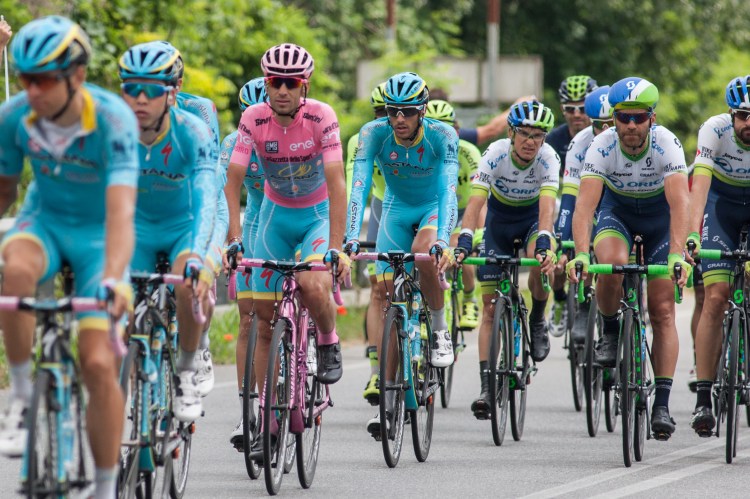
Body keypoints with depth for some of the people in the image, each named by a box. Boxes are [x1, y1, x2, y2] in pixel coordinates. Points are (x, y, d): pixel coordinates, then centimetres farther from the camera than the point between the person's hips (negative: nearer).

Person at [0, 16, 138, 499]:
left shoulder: (113, 120, -29)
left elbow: (121, 211, -40)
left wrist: (113, 280, -55)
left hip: (98, 232, -2)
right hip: (45, 221, 2)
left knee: (99, 364, -12)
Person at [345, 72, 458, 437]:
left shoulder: (442, 136, -28)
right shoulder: (374, 133, -24)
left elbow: (449, 189, -36)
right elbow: (359, 186, -30)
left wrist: (442, 241, -51)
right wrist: (351, 238, -43)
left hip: (434, 207, -2)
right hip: (396, 208, 2)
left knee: (424, 252, -36)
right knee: (387, 294, -8)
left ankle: (440, 329, -11)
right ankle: (388, 400, -4)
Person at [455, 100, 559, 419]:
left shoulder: (547, 158, -27)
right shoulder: (496, 154, -27)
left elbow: (547, 207, -38)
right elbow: (475, 204, -35)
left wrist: (544, 245, -55)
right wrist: (463, 244, -49)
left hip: (532, 218, -1)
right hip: (499, 217, 1)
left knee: (541, 261, -36)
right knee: (491, 307, -5)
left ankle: (537, 322, -7)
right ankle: (486, 387, -3)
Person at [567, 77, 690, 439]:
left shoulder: (667, 145, -29)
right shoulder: (602, 147, -27)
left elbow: (679, 204, -39)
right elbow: (585, 204, -36)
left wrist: (677, 254, -53)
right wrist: (580, 254, -51)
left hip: (659, 216, 0)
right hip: (616, 213, 0)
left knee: (662, 310, -7)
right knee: (613, 263, -34)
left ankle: (662, 404, -5)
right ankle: (610, 331, -6)